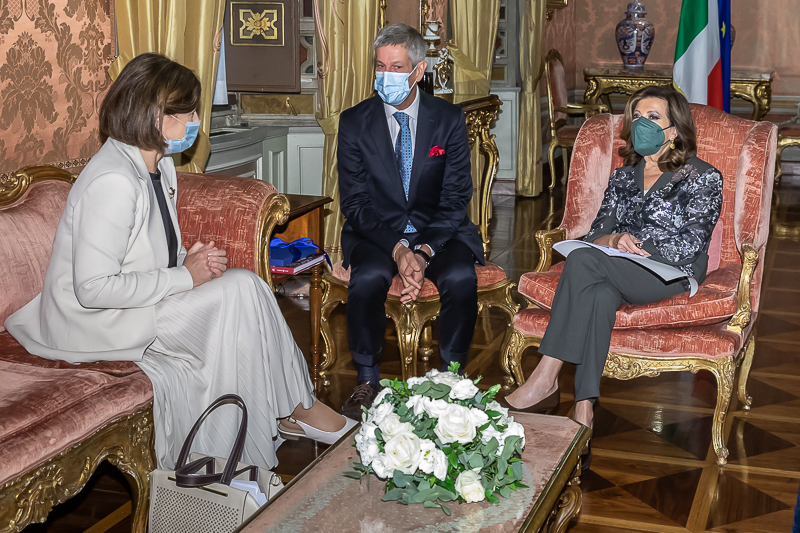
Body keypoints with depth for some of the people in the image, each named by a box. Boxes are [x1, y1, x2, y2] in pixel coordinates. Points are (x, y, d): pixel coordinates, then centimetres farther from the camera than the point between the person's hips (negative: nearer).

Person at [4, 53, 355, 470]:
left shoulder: (159, 164, 7)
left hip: (140, 301, 10)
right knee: (242, 288, -18)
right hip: (98, 323, -10)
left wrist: (189, 258, -3)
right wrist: (185, 276, -21)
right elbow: (93, 287, -28)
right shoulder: (113, 182, -25)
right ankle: (297, 407, -3)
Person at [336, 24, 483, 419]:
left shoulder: (449, 119, -3)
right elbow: (355, 202, -7)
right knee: (368, 276, -32)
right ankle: (366, 381, -13)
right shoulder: (354, 123, -3)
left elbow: (455, 197, -6)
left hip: (438, 230, 0)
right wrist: (397, 248, -23)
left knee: (461, 276, -30)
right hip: (377, 231, 0)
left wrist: (424, 251, -23)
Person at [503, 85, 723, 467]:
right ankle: (583, 409, -44)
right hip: (618, 273, 4)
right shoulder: (623, 177, 25)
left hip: (672, 272, -4)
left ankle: (544, 381, -34)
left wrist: (633, 245, -13)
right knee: (599, 295, -36)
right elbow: (597, 231, 13)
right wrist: (614, 240, -11)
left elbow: (691, 243, -4)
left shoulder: (702, 177, 8)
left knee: (583, 261, -32)